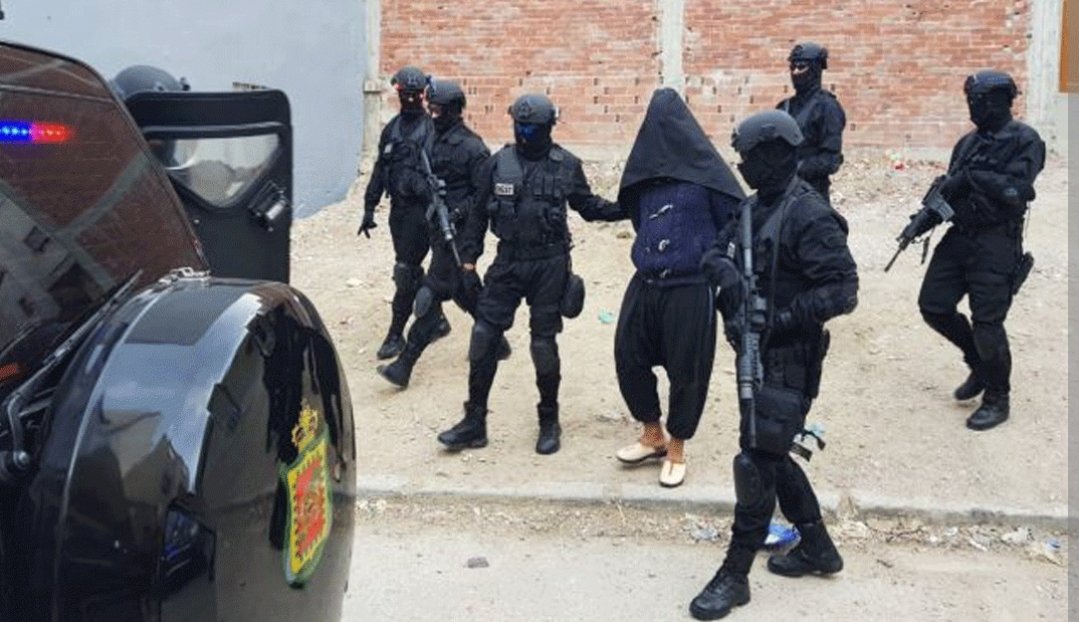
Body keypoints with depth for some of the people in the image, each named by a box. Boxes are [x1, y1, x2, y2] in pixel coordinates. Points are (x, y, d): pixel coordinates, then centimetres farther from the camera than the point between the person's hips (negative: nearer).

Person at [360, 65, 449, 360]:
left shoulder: (432, 129, -7)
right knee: (411, 270, 14)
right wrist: (369, 208, 13)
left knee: (405, 271, -7)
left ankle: (396, 335, 2)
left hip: (421, 208, -7)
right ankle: (436, 320, 30)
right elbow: (380, 170, 16)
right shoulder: (392, 129, 12)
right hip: (398, 207, 7)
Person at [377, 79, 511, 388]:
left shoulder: (472, 148, -14)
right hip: (436, 227, 9)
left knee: (432, 294, -8)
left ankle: (404, 365, -6)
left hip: (457, 232, -9)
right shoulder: (434, 140, 10)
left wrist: (459, 212, -23)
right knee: (464, 290, 18)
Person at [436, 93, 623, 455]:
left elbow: (588, 206, 12)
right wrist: (468, 260, 5)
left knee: (544, 343, 3)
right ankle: (474, 422, 12)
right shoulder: (498, 164, 2)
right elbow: (479, 214, 8)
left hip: (549, 264, -2)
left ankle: (549, 422, 20)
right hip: (507, 262, 2)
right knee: (484, 337, 0)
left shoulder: (567, 166, -1)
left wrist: (624, 210, -4)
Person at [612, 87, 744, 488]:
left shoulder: (704, 171, -9)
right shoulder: (647, 170, 8)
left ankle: (676, 449, 25)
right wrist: (648, 254, 14)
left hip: (690, 289, -6)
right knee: (629, 357, 10)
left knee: (686, 371, 5)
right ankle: (653, 436, 31)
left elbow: (738, 221, -6)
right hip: (645, 285, 6)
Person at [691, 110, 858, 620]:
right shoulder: (755, 207, 9)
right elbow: (716, 254, 15)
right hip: (755, 350, 9)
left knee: (757, 460, -5)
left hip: (787, 359, -9)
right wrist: (725, 272, -8)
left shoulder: (809, 216, -18)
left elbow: (842, 290, -21)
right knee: (773, 454, 18)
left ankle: (735, 575, 7)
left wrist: (783, 319, -25)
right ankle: (817, 546, 35)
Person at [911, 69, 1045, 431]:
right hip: (958, 237, 7)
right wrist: (923, 220, 1)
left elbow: (1016, 191, -20)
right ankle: (980, 363, 29)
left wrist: (974, 176, -19)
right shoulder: (968, 142, 13)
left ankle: (997, 399, 13)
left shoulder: (1024, 141, -8)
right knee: (934, 306, 6)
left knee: (987, 324, -6)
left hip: (995, 245, -7)